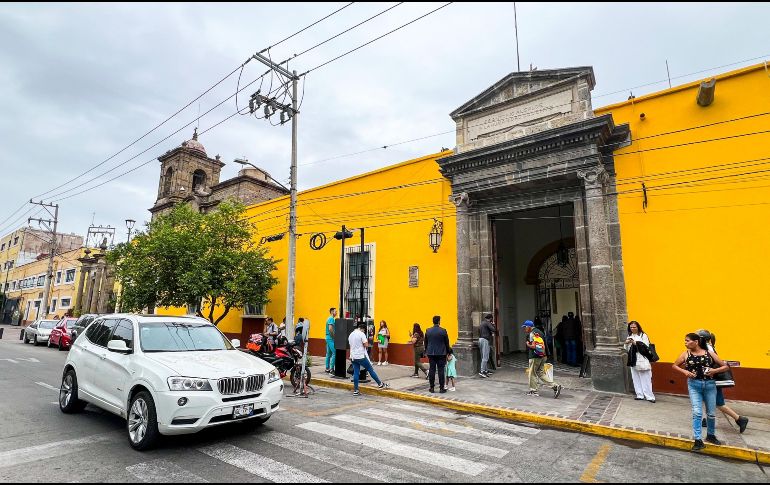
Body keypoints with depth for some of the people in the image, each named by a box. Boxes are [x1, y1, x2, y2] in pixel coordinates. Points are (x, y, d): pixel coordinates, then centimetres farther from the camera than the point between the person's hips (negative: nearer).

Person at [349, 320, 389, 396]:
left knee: (356, 373, 9)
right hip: (361, 356, -7)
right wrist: (366, 341, 3)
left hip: (353, 356, 7)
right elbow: (366, 345, -14)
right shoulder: (361, 334, -11)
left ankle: (355, 390, 7)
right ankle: (380, 384, 13)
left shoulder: (351, 335, 12)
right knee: (371, 370, 4)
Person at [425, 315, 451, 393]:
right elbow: (447, 343, 0)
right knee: (441, 370, 2)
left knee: (432, 370, 6)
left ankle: (432, 387, 10)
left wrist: (426, 351, 21)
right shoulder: (443, 331, -9)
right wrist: (448, 352, 13)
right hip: (441, 353, -3)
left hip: (431, 353, 3)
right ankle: (441, 388, 5)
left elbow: (425, 343, 10)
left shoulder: (428, 331, 1)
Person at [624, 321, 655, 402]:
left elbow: (646, 346, -13)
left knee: (645, 379, -2)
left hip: (642, 360, -6)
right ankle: (640, 395, 15)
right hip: (633, 360, 6)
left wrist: (636, 343, -20)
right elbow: (626, 349, 14)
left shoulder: (643, 335, -5)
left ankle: (649, 396, 3)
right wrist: (626, 343, -6)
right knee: (636, 379, 8)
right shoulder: (630, 336, 12)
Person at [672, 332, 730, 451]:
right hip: (694, 385, -1)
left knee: (711, 413, 14)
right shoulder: (686, 354, -3)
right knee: (697, 412, -8)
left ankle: (710, 435, 37)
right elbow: (674, 365, 8)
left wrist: (715, 371, -14)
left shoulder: (709, 353, -3)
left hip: (709, 384, 1)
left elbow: (725, 366, 3)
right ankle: (698, 440, -2)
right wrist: (685, 371, -9)